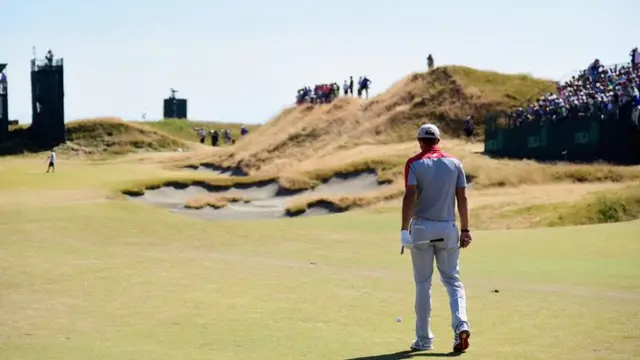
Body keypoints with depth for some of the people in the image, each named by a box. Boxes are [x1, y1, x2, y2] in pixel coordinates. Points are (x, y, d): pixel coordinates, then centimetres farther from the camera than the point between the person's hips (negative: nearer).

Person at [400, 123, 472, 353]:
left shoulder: (414, 164, -3)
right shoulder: (454, 163, 5)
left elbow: (410, 196, -13)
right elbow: (462, 199, 3)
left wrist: (404, 229, -15)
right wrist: (465, 230, 8)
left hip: (421, 228, -2)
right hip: (448, 229, 2)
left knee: (423, 284, 6)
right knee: (452, 280, 9)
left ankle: (424, 339, 9)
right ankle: (461, 324, -14)